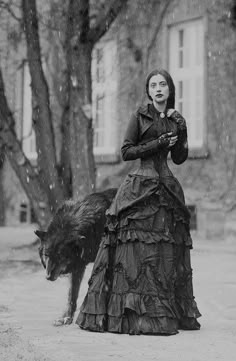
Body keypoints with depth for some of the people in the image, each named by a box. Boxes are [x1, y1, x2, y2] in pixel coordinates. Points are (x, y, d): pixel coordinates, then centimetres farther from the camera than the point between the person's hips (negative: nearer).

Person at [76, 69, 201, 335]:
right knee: (137, 248, -9)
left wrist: (181, 132, -1)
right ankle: (133, 313, -7)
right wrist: (157, 143, -9)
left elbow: (179, 158, 13)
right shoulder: (140, 116, 3)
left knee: (168, 250, 3)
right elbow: (126, 151, -2)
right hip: (140, 186, -4)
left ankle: (174, 313, 8)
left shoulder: (176, 120, 14)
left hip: (167, 188, 4)